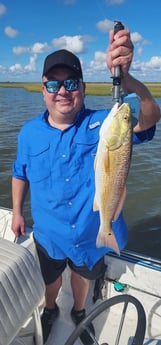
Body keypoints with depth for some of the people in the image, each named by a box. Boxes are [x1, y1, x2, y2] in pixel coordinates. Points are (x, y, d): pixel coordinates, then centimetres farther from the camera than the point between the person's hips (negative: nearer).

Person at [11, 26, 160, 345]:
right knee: (51, 280, 28)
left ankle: (79, 311, 62)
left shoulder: (104, 124, -19)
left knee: (83, 275, 29)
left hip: (92, 234, 0)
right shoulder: (29, 133, -10)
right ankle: (50, 310, 63)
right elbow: (20, 174, 4)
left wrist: (124, 77, -54)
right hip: (49, 235, 1)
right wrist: (17, 212, 7)